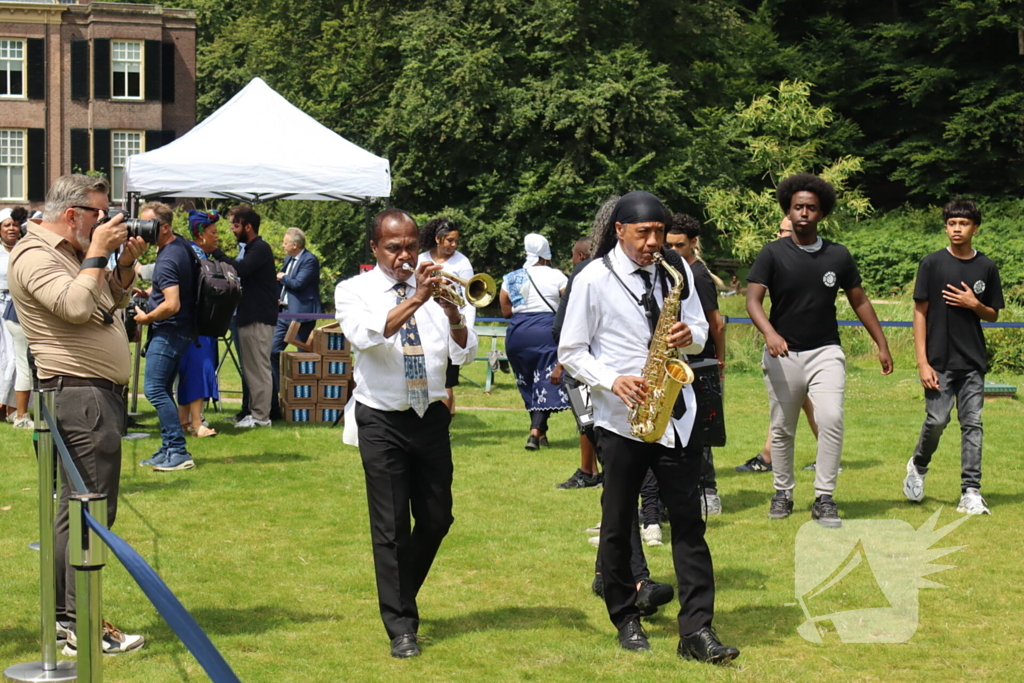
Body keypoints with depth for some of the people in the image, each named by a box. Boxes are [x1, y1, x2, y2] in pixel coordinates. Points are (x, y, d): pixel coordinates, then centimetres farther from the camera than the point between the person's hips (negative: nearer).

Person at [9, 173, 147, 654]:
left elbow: (115, 298, 29)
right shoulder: (35, 255, -12)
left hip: (98, 393, 11)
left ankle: (62, 617, 19)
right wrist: (98, 253, -15)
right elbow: (76, 306, -27)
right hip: (79, 394, -11)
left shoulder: (74, 254, 18)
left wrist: (125, 262, 11)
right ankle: (82, 627, -10)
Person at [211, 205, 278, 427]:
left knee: (259, 367, -7)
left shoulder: (260, 249, -12)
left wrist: (216, 251, -18)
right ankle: (254, 411, 17)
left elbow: (239, 269, -25)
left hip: (259, 318, -10)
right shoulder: (252, 249, 19)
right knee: (250, 368, 12)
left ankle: (260, 416, -5)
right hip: (249, 316, 10)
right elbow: (240, 271, 18)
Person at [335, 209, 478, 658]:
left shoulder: (434, 289, 6)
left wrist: (452, 312, -21)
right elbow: (365, 336, -23)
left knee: (437, 518, 11)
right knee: (390, 527, -2)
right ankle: (401, 626, 7)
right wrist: (415, 300, -30)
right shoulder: (354, 291, -1)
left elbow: (465, 353, -3)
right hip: (383, 422, -3)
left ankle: (401, 594, 35)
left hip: (430, 416, 4)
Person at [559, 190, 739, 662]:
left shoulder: (676, 271, 6)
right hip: (620, 418, -3)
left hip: (675, 412, 3)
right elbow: (571, 352, -2)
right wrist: (612, 380, -18)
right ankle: (625, 620, 23)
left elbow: (700, 333, 12)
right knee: (618, 525, 7)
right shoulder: (593, 279, -5)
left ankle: (697, 629, -2)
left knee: (688, 521, -2)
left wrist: (690, 335, -12)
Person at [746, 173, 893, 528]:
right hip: (783, 354, 0)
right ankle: (783, 493, 25)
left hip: (825, 352, 1)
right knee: (782, 429, 7)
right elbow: (753, 300, -11)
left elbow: (859, 301, 14)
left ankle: (824, 499, -9)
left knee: (831, 419, -16)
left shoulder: (838, 256, 4)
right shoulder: (773, 253, -2)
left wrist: (882, 345, 11)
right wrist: (770, 333, -30)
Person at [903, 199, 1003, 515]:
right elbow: (920, 312, -1)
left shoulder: (986, 267, 7)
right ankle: (918, 466, 24)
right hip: (940, 361, -2)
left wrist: (975, 305, -9)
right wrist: (922, 362, -8)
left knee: (972, 424, 1)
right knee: (936, 421, -5)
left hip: (973, 362, 2)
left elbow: (993, 315, 14)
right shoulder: (932, 263, -1)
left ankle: (971, 493, 4)